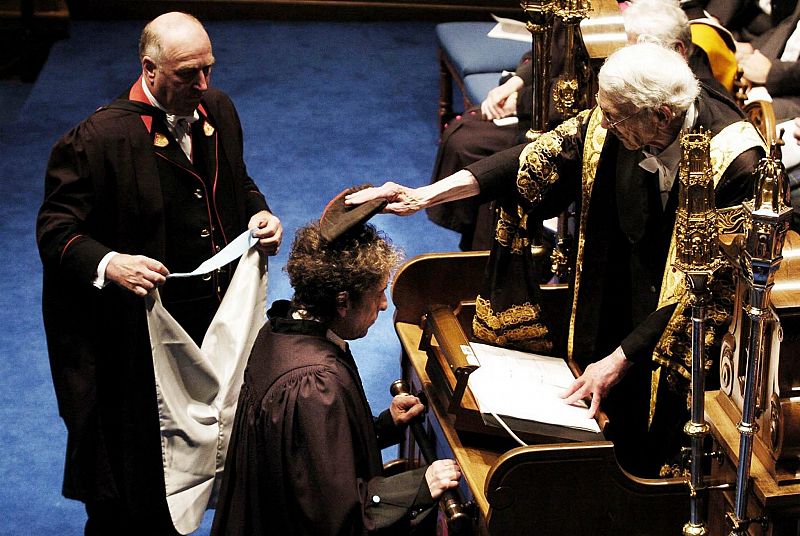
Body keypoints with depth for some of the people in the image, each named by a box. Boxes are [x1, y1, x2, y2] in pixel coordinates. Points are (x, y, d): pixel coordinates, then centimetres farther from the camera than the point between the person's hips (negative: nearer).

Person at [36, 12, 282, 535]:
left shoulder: (218, 109, 3)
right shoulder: (99, 138, -18)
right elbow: (56, 229, -15)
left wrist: (258, 213, -2)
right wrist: (108, 263, -33)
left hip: (219, 313, 6)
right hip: (141, 331, -6)